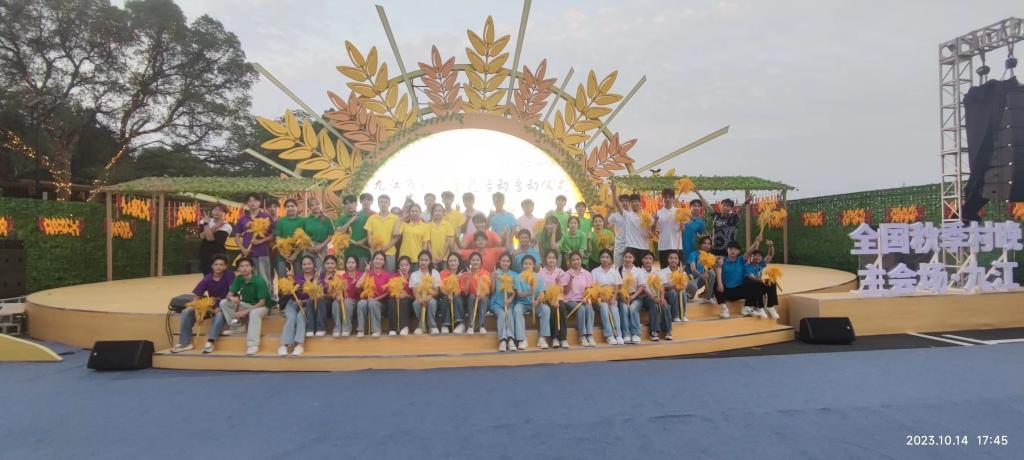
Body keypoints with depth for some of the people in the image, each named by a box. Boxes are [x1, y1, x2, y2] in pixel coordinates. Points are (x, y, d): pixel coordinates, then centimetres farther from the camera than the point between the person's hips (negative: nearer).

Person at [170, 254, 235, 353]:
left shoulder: (229, 275, -15)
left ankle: (210, 341, -38)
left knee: (221, 314, -38)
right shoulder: (207, 279, -8)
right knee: (186, 312, -11)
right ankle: (185, 342, -9)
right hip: (210, 304, 5)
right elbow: (196, 297, -8)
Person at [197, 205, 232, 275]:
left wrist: (206, 224, -12)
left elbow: (210, 238, -19)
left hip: (218, 258, -5)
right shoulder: (205, 221, 7)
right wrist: (215, 227, -19)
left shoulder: (226, 226, -9)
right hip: (204, 257, 5)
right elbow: (202, 236, -11)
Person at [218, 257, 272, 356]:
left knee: (254, 313, -40)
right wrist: (232, 298, -30)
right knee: (223, 302, -8)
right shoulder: (238, 279, -6)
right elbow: (229, 295, -4)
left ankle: (253, 345, -37)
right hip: (246, 304, 6)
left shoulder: (259, 281, -23)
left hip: (261, 306, -6)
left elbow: (262, 302, -23)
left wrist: (245, 311, -28)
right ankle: (237, 326, -2)